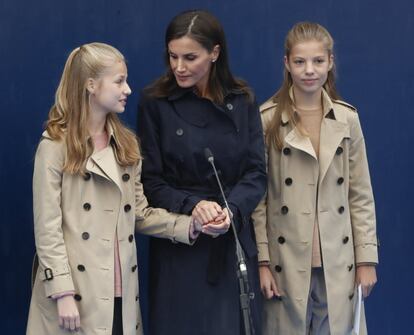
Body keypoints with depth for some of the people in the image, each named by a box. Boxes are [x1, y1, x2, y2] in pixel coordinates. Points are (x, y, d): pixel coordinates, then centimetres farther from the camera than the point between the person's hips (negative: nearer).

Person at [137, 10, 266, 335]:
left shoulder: (242, 101, 3)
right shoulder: (155, 103, -4)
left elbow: (257, 172, 0)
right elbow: (150, 180, -3)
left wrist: (231, 210, -19)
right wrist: (191, 205, -20)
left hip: (234, 240, 2)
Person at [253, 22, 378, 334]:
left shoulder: (347, 119, 3)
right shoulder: (267, 119, -5)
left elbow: (361, 195, 6)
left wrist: (367, 259, 3)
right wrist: (261, 261, -7)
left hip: (337, 264, 2)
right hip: (287, 264, -2)